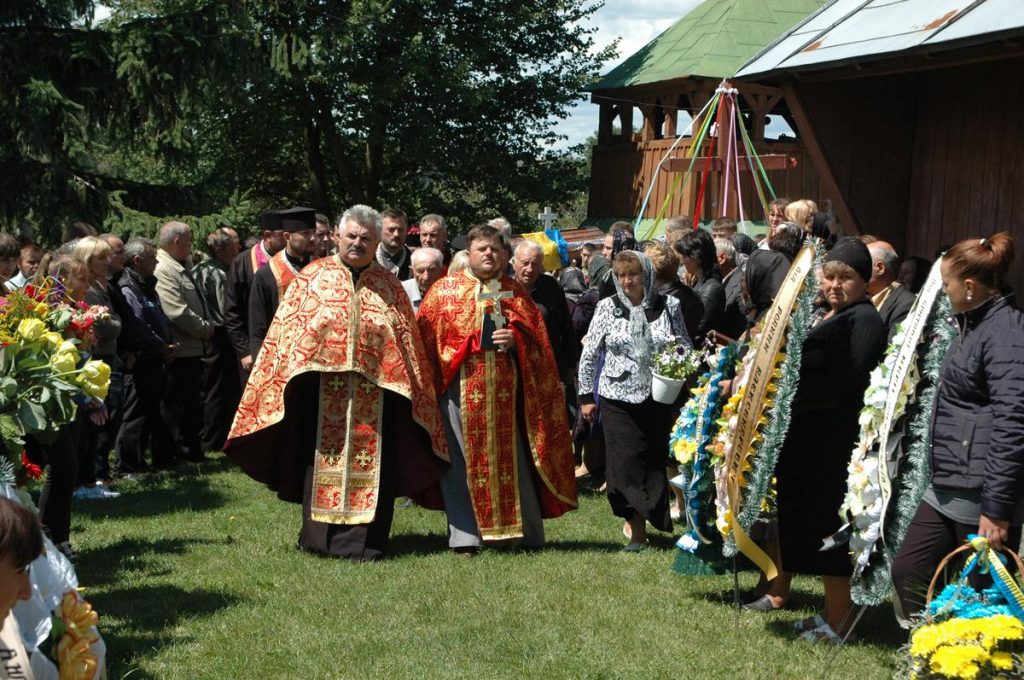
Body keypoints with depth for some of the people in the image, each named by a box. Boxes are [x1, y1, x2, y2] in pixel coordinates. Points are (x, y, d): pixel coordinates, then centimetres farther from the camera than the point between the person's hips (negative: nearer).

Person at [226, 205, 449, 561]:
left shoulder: (389, 287, 10)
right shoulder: (312, 278, 6)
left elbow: (409, 343, 10)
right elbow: (287, 330, 3)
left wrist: (411, 387, 4)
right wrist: (290, 377, -5)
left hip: (375, 393, 1)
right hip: (322, 389, -1)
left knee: (369, 462, 2)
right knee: (321, 461, 4)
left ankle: (362, 540, 10)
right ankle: (318, 536, 15)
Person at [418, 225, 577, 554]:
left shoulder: (516, 292, 13)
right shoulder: (445, 290, 7)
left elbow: (537, 337, 11)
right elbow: (426, 337, 4)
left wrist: (515, 339, -8)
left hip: (505, 389, 2)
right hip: (461, 387, -2)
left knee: (511, 458, 5)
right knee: (464, 461, -1)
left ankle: (529, 533, 15)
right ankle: (465, 536, 4)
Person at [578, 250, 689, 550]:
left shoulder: (668, 306, 4)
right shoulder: (608, 307, 1)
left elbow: (686, 346, 14)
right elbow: (589, 354, 4)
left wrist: (679, 349, -9)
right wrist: (586, 396, 3)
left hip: (658, 398, 1)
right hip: (619, 398, -1)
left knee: (656, 458, 5)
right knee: (627, 462, -2)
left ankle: (645, 523, 21)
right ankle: (637, 530, 7)